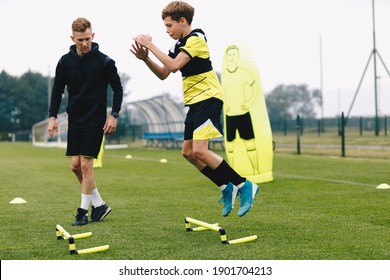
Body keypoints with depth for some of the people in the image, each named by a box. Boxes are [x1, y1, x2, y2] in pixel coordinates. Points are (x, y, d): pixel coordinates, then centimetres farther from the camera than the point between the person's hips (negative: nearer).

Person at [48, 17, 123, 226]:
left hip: (95, 121, -4)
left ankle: (83, 211, 4)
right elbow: (57, 90, 10)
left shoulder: (104, 62, -8)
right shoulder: (65, 61, 1)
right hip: (74, 120, 5)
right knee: (75, 165, 2)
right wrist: (52, 117, 3)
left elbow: (118, 89, 0)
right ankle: (99, 204, 17)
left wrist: (114, 115, -7)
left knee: (86, 165, -8)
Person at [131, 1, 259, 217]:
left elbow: (174, 66, -26)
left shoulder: (196, 39, -13)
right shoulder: (179, 44, 15)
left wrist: (150, 45, -20)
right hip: (194, 102, 10)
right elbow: (163, 74, 15)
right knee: (188, 152, 7)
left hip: (208, 98, -10)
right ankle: (227, 188, 15)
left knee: (199, 150, -19)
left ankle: (244, 185, -11)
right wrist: (146, 59, 0)